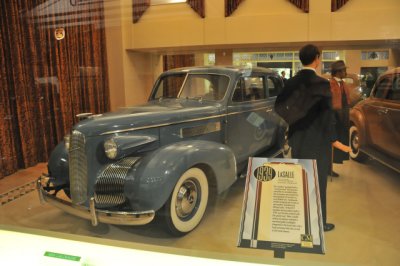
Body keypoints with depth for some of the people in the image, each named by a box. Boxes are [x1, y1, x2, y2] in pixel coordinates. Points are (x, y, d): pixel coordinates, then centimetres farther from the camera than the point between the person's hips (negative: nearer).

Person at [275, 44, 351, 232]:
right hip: (317, 139, -6)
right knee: (318, 181, 7)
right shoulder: (321, 83, -16)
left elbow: (278, 104, 4)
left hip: (296, 138, 6)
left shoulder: (291, 82, 1)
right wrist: (333, 140, -12)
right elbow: (327, 114, -18)